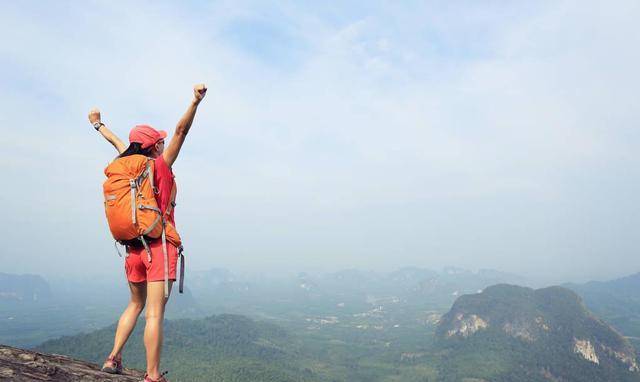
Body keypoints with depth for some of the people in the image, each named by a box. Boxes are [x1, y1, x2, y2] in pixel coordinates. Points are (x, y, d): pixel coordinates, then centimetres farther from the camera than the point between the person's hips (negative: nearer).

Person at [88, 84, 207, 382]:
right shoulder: (161, 165, -5)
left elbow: (117, 142, 28)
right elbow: (181, 130, -15)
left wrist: (98, 124, 48)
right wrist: (195, 102, -27)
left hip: (132, 247, 6)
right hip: (160, 245, -6)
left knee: (136, 304, 24)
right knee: (155, 313, -4)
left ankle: (113, 358, 24)